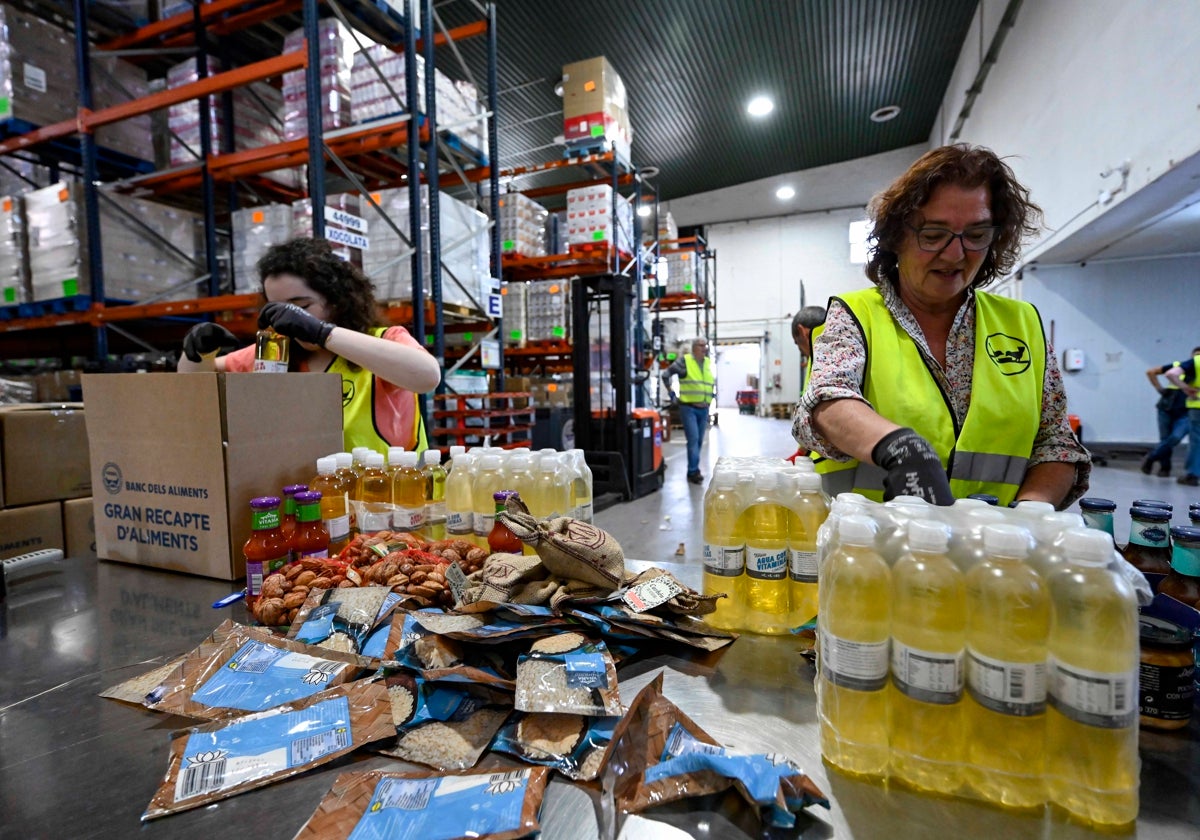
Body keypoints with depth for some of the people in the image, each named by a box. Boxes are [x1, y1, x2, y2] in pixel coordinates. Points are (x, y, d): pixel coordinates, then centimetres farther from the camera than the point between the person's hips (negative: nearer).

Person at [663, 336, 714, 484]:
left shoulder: (708, 363, 11)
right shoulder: (684, 361, -8)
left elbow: (712, 382, 28)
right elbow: (665, 375, -3)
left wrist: (710, 395, 17)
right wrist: (672, 393, -2)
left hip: (703, 409, 6)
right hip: (688, 407, -6)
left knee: (699, 441, 11)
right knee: (693, 439, -11)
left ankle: (693, 468, 24)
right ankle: (693, 471, -4)